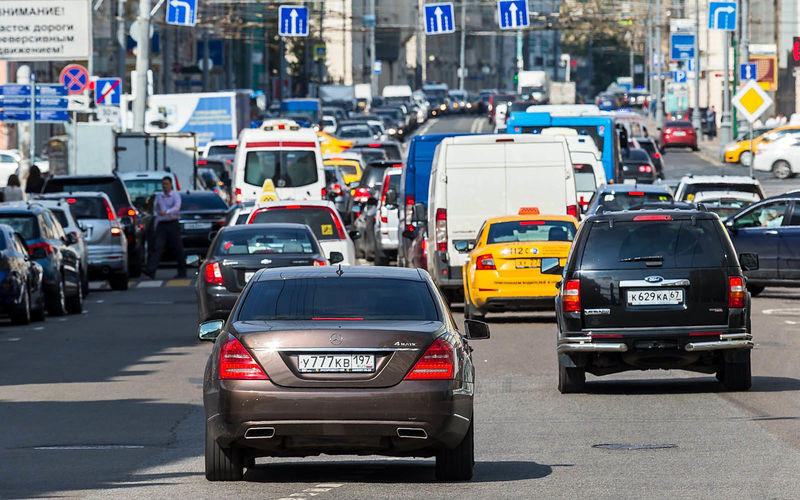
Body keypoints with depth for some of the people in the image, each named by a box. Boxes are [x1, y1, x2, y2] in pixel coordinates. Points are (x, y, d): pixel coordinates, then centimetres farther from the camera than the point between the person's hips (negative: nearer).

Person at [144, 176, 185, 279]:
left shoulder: (175, 196, -1)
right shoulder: (159, 197, 15)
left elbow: (176, 208, -19)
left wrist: (166, 212, -37)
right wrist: (155, 227, 20)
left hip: (172, 224, -4)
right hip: (161, 225, 4)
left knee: (177, 249, 3)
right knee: (157, 247, -11)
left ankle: (182, 272, 15)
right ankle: (151, 270, -24)